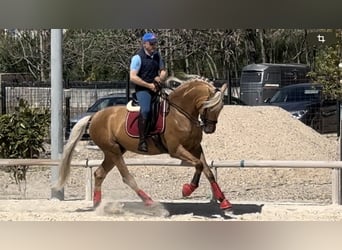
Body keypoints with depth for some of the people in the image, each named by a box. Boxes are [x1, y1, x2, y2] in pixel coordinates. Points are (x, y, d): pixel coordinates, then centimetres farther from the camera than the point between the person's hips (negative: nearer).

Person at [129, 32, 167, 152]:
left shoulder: (157, 56, 14)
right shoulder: (138, 57, -7)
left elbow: (163, 71, 21)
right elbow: (132, 77, -13)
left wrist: (161, 77, -4)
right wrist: (149, 85, -15)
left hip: (156, 88, 8)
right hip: (142, 89, -8)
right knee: (145, 110, -29)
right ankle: (142, 141, -29)